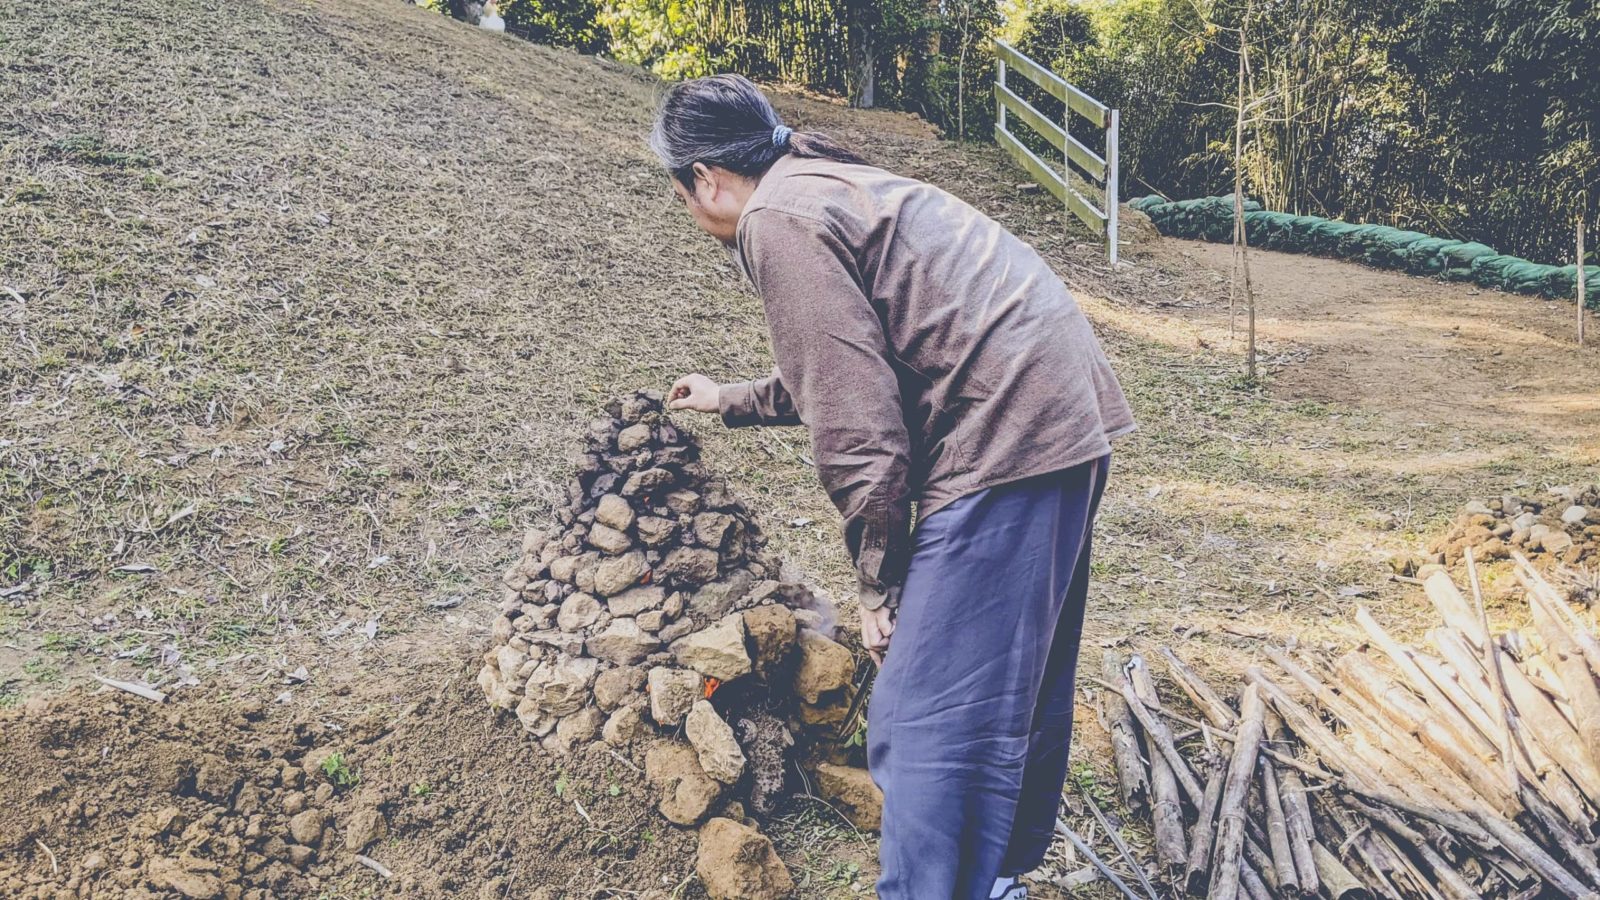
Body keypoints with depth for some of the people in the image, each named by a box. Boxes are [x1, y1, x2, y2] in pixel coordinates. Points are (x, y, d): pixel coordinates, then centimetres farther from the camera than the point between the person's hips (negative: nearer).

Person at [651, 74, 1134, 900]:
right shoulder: (831, 185, 22)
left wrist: (880, 585, -6)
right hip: (1066, 419, 11)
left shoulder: (777, 220, -10)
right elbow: (849, 375, 37)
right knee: (1015, 685, 22)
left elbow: (857, 433, -17)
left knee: (929, 723, -6)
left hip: (1007, 436, -11)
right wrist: (731, 400, 50)